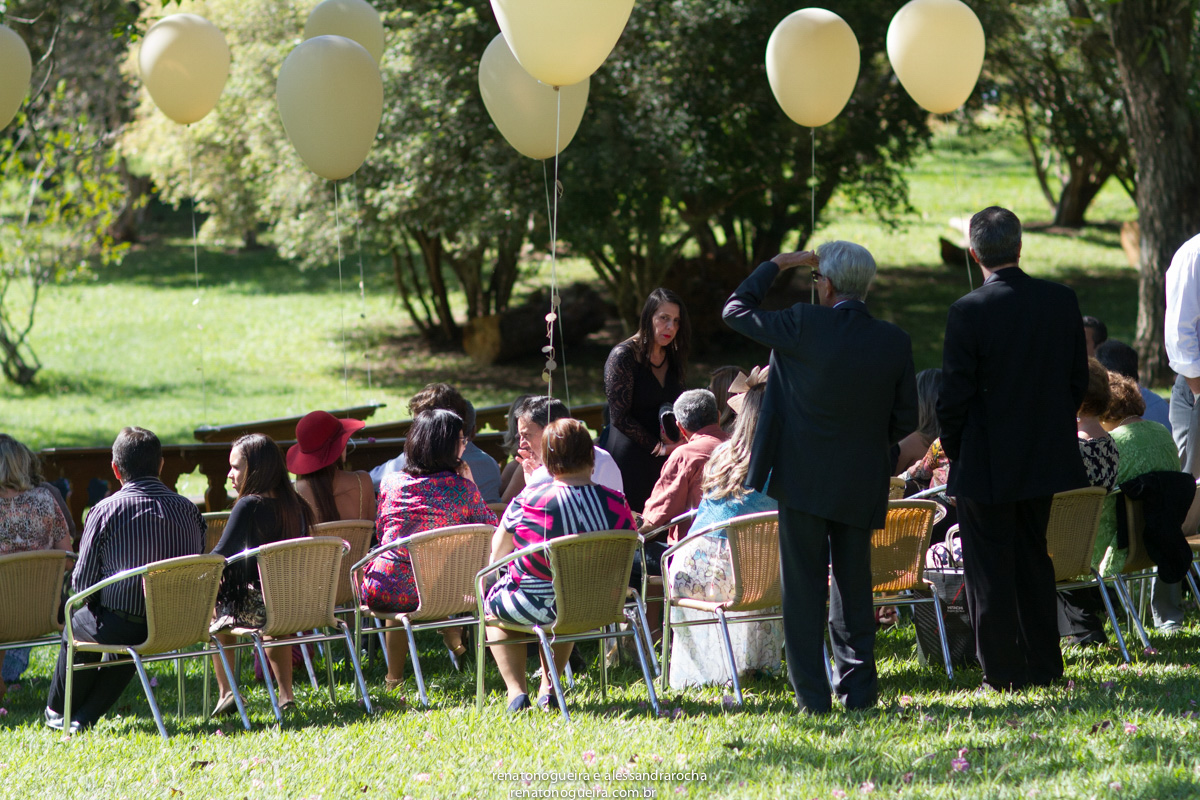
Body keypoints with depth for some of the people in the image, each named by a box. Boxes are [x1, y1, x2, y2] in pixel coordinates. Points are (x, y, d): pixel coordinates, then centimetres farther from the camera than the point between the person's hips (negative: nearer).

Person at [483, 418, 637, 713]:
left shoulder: (526, 502, -18)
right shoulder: (616, 504, -12)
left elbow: (497, 557, -4)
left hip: (535, 606, -3)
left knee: (491, 601, 31)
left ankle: (516, 691, 22)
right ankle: (548, 689, 37)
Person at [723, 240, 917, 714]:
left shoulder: (803, 326, -14)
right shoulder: (894, 342, -3)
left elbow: (735, 310, 0)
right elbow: (906, 420, 4)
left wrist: (778, 264, 8)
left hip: (804, 477, -3)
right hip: (862, 486, 4)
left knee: (803, 588, 2)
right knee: (854, 586, 15)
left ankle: (811, 696, 0)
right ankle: (858, 689, 15)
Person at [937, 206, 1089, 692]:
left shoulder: (969, 311, -18)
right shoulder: (1063, 301, -3)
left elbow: (954, 395, -14)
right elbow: (1078, 380, 4)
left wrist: (954, 450, 2)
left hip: (986, 465, -5)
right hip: (1043, 460, 5)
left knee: (990, 570, 5)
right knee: (1034, 559, 19)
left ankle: (1003, 673, 7)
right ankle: (1044, 666, 22)